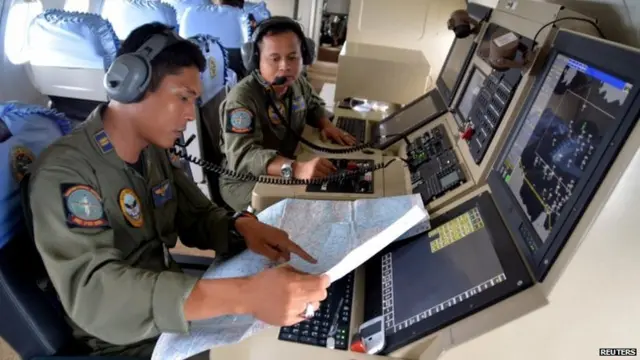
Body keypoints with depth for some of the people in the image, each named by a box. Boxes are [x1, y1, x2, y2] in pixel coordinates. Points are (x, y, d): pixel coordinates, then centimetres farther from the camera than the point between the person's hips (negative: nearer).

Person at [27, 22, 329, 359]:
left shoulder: (155, 150, -1)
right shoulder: (63, 171, -24)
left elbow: (199, 216, 5)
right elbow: (94, 293, -36)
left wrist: (242, 227, -19)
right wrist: (245, 295, -47)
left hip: (171, 308, 6)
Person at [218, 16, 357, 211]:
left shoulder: (298, 83, -2)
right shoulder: (241, 99, -26)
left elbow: (314, 104, 21)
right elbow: (242, 156, -38)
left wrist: (326, 124, -1)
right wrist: (295, 168, -52)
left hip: (286, 175, 7)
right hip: (246, 182, -7)